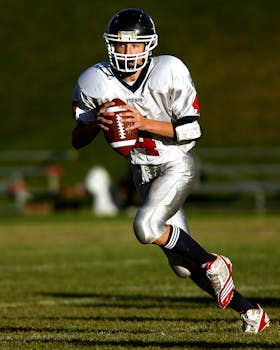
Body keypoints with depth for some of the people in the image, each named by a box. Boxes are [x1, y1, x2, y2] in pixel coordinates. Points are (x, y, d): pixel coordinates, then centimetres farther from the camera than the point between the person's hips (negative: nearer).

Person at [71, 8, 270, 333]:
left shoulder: (169, 73, -18)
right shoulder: (95, 83, -7)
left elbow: (191, 129, -16)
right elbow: (77, 140, -1)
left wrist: (144, 123, -27)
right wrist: (96, 124, -22)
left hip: (176, 165, -5)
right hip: (143, 172, 5)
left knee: (146, 227, -29)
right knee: (181, 264, 6)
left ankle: (214, 264, -6)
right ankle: (248, 310, 21)